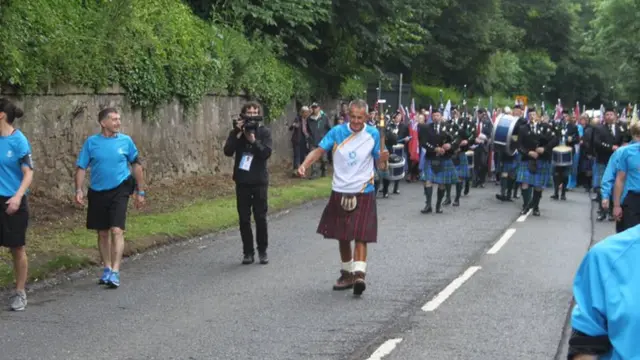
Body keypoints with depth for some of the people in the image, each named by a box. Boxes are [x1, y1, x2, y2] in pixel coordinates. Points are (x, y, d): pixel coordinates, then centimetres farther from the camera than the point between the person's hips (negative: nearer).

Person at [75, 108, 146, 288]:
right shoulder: (91, 142, -2)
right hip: (97, 192, 2)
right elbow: (81, 167, -1)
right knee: (103, 233, 12)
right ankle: (107, 269, 28)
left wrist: (140, 192, 7)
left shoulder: (125, 141, -2)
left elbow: (136, 165, 6)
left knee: (117, 231, -14)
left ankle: (115, 272, -14)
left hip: (119, 191, -2)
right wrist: (79, 189, -14)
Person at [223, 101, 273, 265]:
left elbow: (267, 153, -13)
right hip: (242, 181, 2)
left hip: (259, 180, -2)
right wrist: (237, 133, -18)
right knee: (244, 218, 4)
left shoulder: (264, 131, -1)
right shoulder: (237, 132, 3)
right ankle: (248, 252, 11)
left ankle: (262, 251, 12)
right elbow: (228, 152, -10)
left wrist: (253, 141, -24)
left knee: (260, 217, 1)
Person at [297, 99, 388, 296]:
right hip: (340, 191, 3)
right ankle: (347, 274, 28)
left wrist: (383, 159, -22)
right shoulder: (337, 132, -2)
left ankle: (359, 274, -19)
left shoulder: (373, 134, -3)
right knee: (342, 236, 13)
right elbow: (319, 150, -2)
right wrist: (305, 164, -20)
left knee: (360, 235, -13)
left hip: (363, 193, -2)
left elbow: (378, 163, 2)